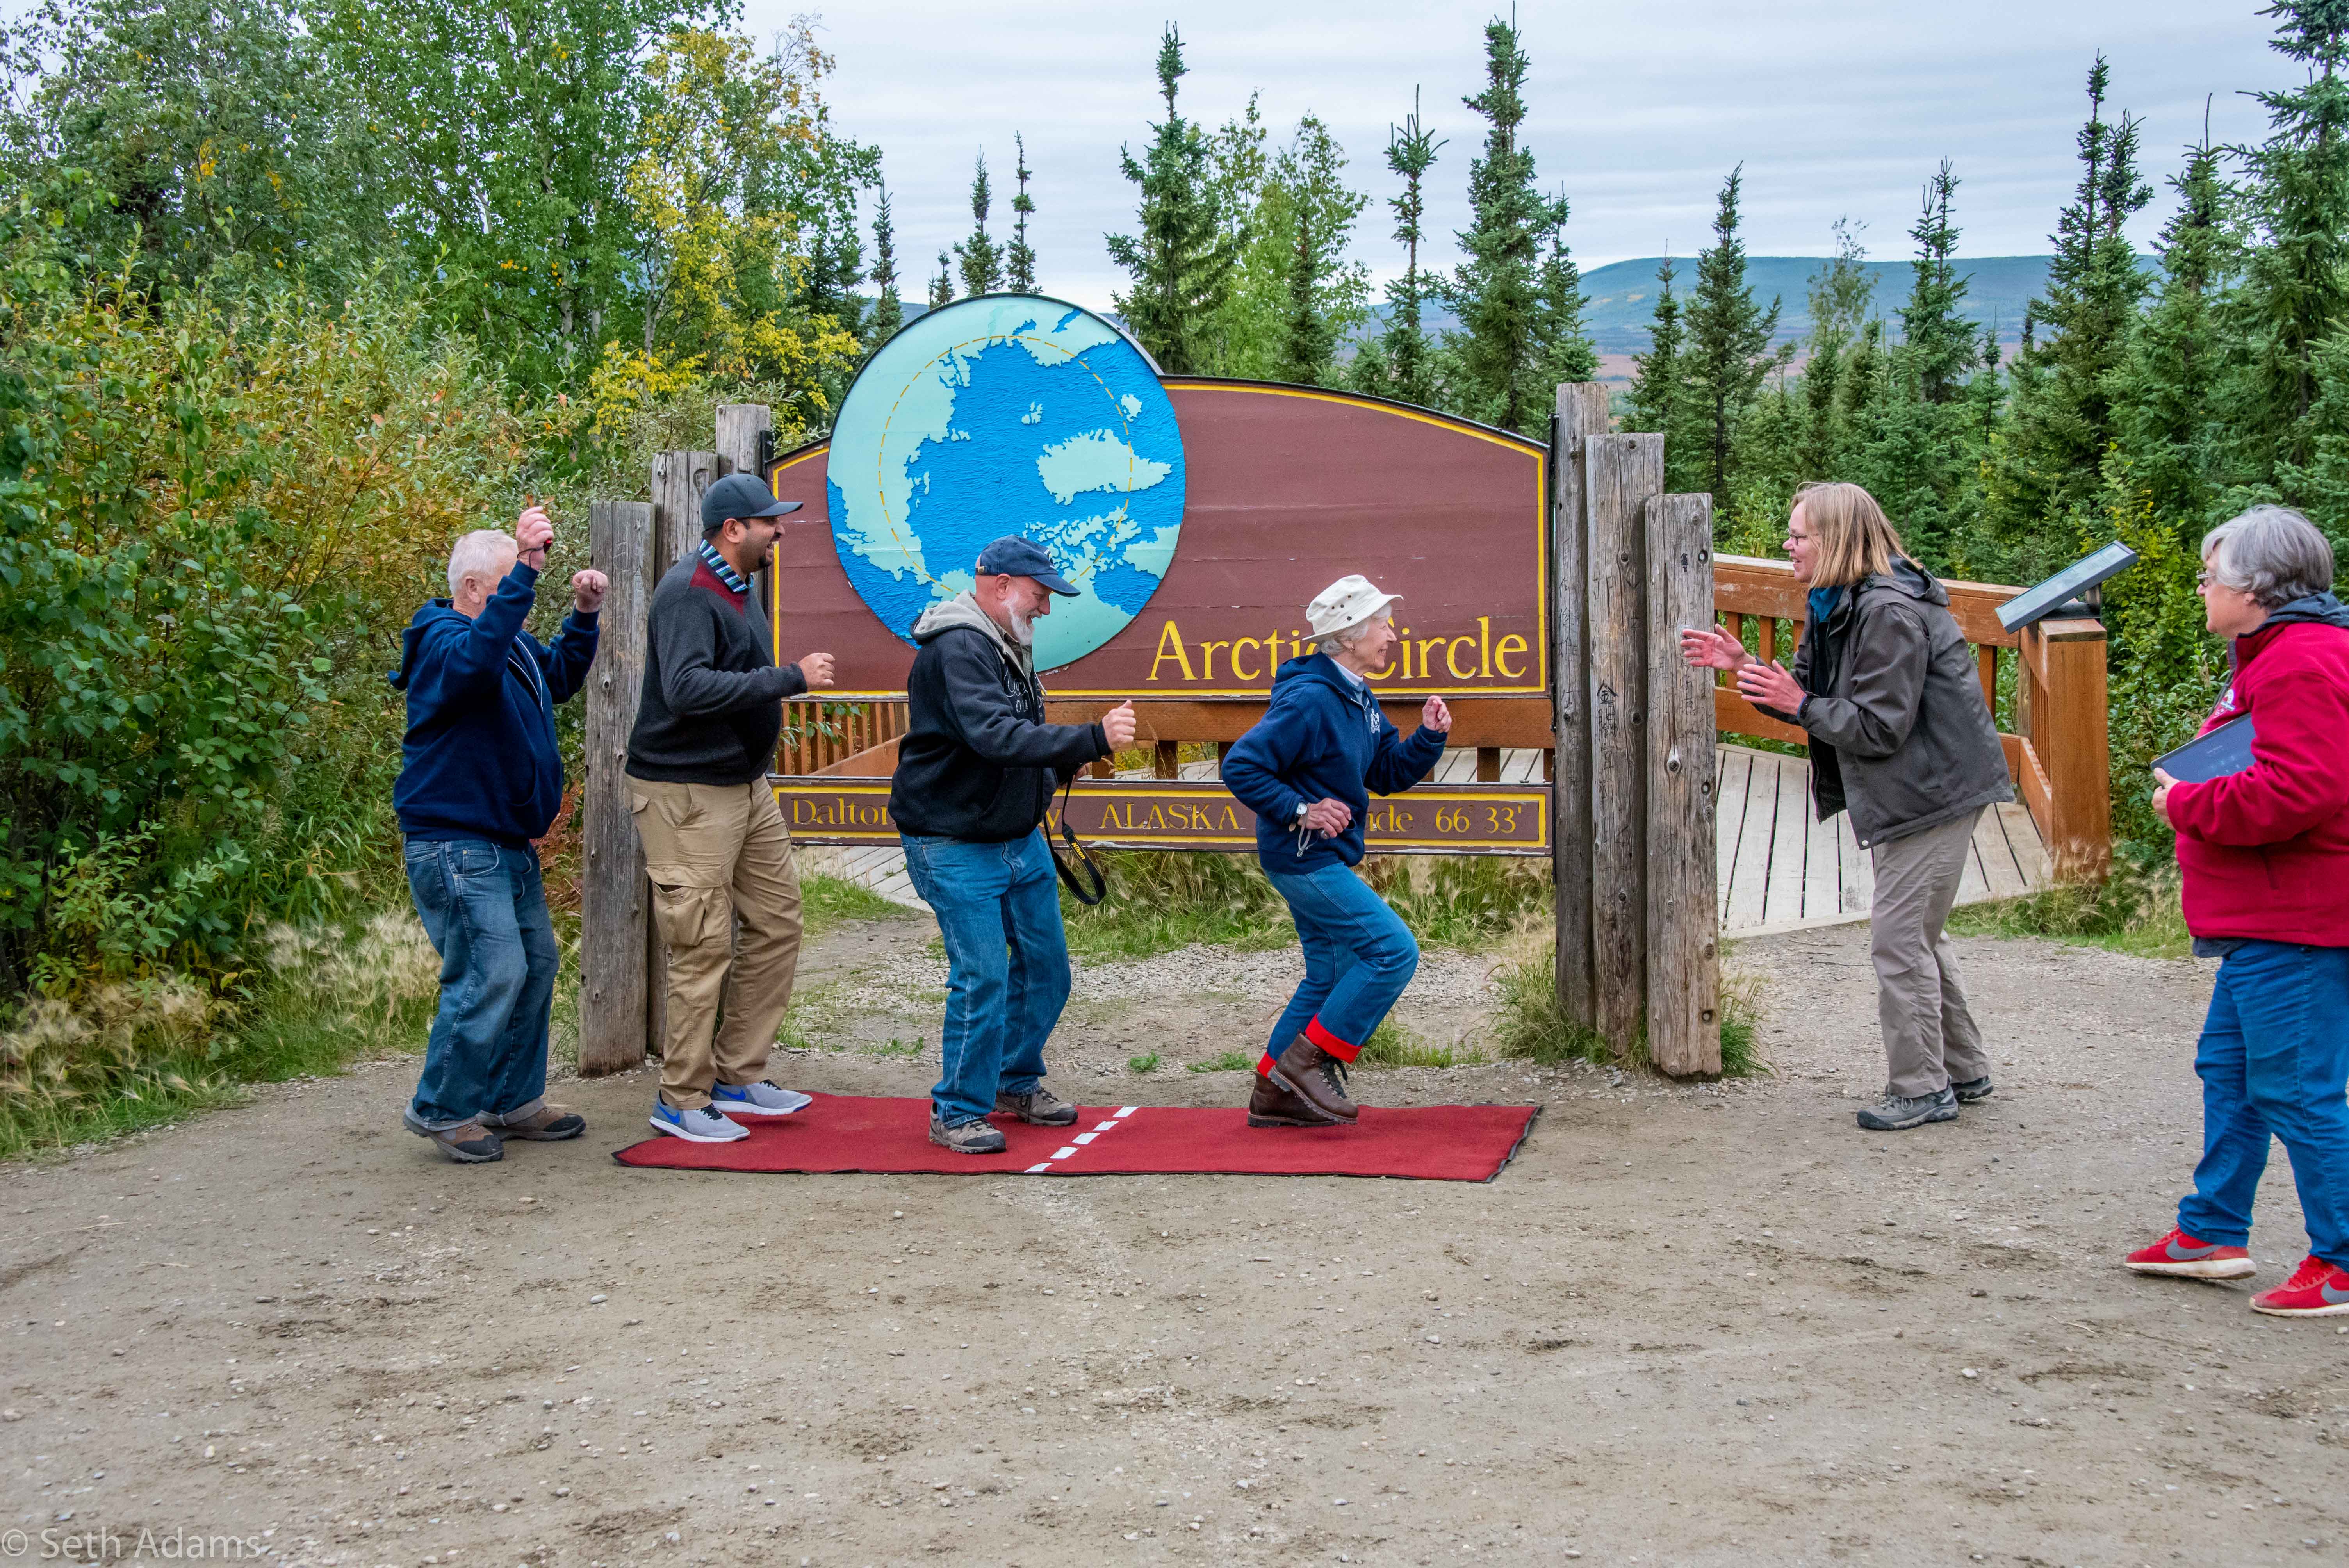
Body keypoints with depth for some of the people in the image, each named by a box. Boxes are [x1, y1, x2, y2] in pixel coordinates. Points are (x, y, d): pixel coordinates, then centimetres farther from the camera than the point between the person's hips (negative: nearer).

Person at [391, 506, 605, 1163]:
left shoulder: (514, 642, 15)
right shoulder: (444, 640, -15)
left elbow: (559, 679, 33)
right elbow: (476, 660, -39)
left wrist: (583, 616, 17)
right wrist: (526, 571, -43)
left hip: (509, 844, 11)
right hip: (454, 844, -11)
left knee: (536, 963, 14)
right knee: (492, 973, -13)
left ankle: (514, 1101, 25)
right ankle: (441, 1110, 0)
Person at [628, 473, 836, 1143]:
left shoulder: (737, 587, 14)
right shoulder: (688, 593, -18)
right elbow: (686, 688, -31)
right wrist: (790, 679, -29)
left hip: (745, 786, 10)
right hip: (686, 793, -10)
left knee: (777, 922, 11)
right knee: (702, 947, -6)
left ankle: (736, 1076, 20)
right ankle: (682, 1100, 5)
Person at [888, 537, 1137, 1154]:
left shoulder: (1009, 647, 12)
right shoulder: (957, 650, -20)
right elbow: (995, 737, -35)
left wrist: (1060, 766, 7)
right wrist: (1093, 739, -38)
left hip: (1020, 840, 9)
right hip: (956, 847, -9)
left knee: (1045, 968, 13)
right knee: (983, 979, -10)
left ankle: (1017, 1083, 32)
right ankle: (957, 1114, 4)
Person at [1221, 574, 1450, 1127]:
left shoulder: (1359, 700, 11)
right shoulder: (1309, 699, -20)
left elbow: (1388, 774, 16)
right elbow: (1241, 768, -21)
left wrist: (1429, 736, 0)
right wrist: (1301, 811, -22)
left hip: (1323, 860, 10)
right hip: (1305, 859, -10)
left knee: (1333, 975, 14)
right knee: (1394, 951, -11)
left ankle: (1276, 1093, 20)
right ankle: (1307, 1061, -4)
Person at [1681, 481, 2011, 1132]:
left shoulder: (1891, 613, -21)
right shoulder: (1837, 607, 10)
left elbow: (1878, 728, -23)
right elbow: (1815, 697, 11)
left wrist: (1801, 705, -19)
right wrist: (1745, 666, 2)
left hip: (1932, 793, -11)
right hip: (1906, 793, 11)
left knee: (1899, 939, -6)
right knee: (1918, 933, 17)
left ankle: (1922, 1089, 3)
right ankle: (1964, 1071, 28)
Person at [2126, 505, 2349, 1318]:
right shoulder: (2278, 654, 17)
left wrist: (2186, 803, -16)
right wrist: (2194, 796, 9)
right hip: (2272, 916, 12)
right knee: (2229, 1067, 18)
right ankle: (2213, 1232, 28)